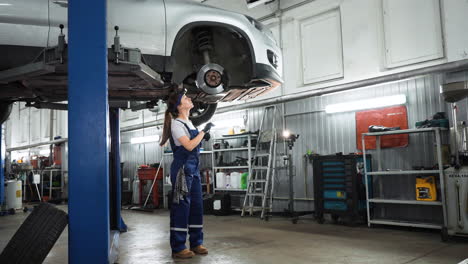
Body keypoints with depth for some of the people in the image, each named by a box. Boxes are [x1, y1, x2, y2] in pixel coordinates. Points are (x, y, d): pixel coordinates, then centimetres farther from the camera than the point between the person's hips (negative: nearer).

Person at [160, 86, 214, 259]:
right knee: (181, 207, -5)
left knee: (196, 205, 10)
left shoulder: (188, 122, 16)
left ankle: (196, 243, 19)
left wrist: (203, 136, 10)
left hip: (193, 169, 9)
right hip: (182, 169, -9)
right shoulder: (176, 124, -10)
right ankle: (178, 248, 3)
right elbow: (189, 146, -20)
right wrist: (204, 130, -12)